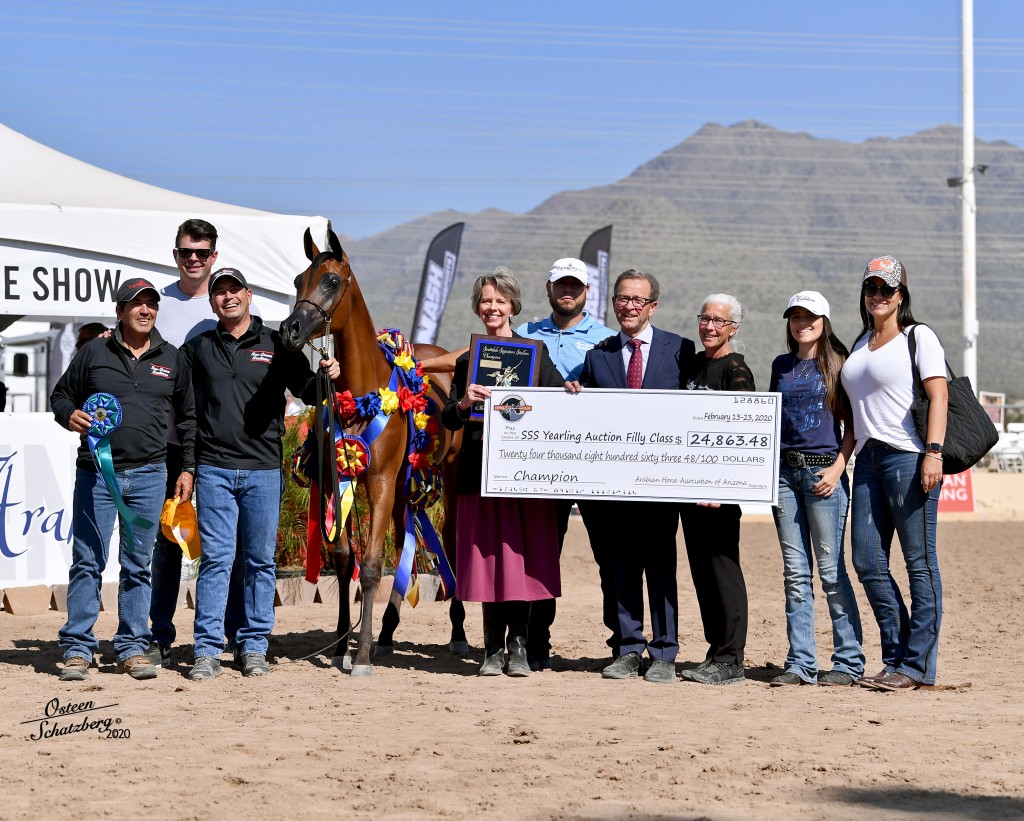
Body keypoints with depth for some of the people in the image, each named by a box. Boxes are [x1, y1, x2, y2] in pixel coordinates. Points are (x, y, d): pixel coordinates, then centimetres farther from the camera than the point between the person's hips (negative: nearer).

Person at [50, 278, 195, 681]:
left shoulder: (172, 359, 11)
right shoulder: (94, 353, 5)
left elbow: (188, 417, 16)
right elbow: (61, 395, 13)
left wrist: (187, 468, 10)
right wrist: (69, 415, -9)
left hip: (149, 475, 2)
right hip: (95, 473, -2)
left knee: (138, 564, 6)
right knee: (87, 561, -1)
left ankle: (132, 648, 12)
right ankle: (77, 648, 3)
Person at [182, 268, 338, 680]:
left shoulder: (277, 346, 6)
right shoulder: (198, 348, 10)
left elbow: (306, 390, 4)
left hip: (263, 469, 0)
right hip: (214, 469, 0)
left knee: (261, 561, 5)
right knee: (216, 559, -2)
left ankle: (254, 646, 13)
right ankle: (207, 650, 0)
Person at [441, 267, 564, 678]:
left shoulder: (535, 354, 6)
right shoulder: (468, 361, 12)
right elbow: (448, 421, 6)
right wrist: (465, 402, -15)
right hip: (480, 469, 2)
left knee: (521, 555, -2)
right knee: (487, 556, 2)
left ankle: (518, 647, 6)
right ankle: (493, 648, 9)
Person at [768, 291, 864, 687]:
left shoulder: (838, 364, 2)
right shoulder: (781, 366, 15)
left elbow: (852, 423, 0)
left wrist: (838, 468, -11)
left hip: (824, 471, -5)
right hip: (785, 471, 5)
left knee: (831, 569, -5)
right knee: (795, 572, 4)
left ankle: (848, 661, 1)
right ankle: (800, 663, 7)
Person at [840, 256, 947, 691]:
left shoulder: (919, 336, 0)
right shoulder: (861, 343, 20)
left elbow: (938, 395, -10)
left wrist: (933, 453, -20)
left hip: (909, 457, -8)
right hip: (868, 459, 8)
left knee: (920, 561, -5)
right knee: (867, 561, 4)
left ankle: (918, 665, -2)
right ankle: (896, 657, 14)